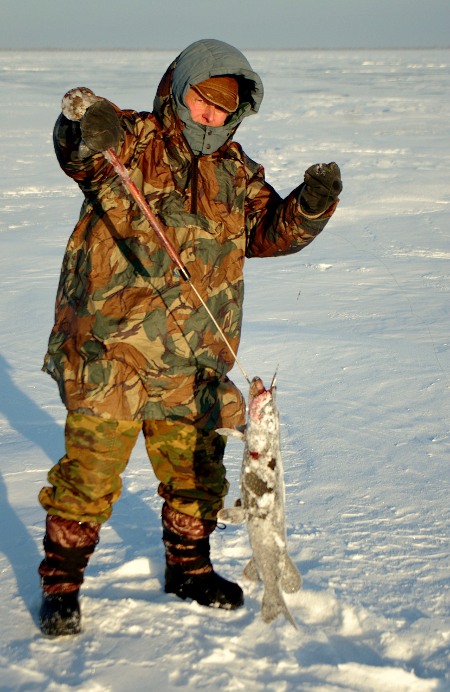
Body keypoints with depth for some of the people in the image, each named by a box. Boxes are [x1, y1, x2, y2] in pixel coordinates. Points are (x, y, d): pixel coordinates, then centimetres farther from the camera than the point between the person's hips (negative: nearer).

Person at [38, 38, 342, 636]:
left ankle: (188, 566, 38)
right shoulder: (132, 142, -6)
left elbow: (272, 230, 8)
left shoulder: (233, 170, 11)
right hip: (109, 355, -5)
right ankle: (60, 584, 17)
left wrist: (311, 204, -13)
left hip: (192, 367, 5)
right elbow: (79, 149, -27)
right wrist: (87, 127, -51)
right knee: (89, 476, -1)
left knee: (196, 473, 17)